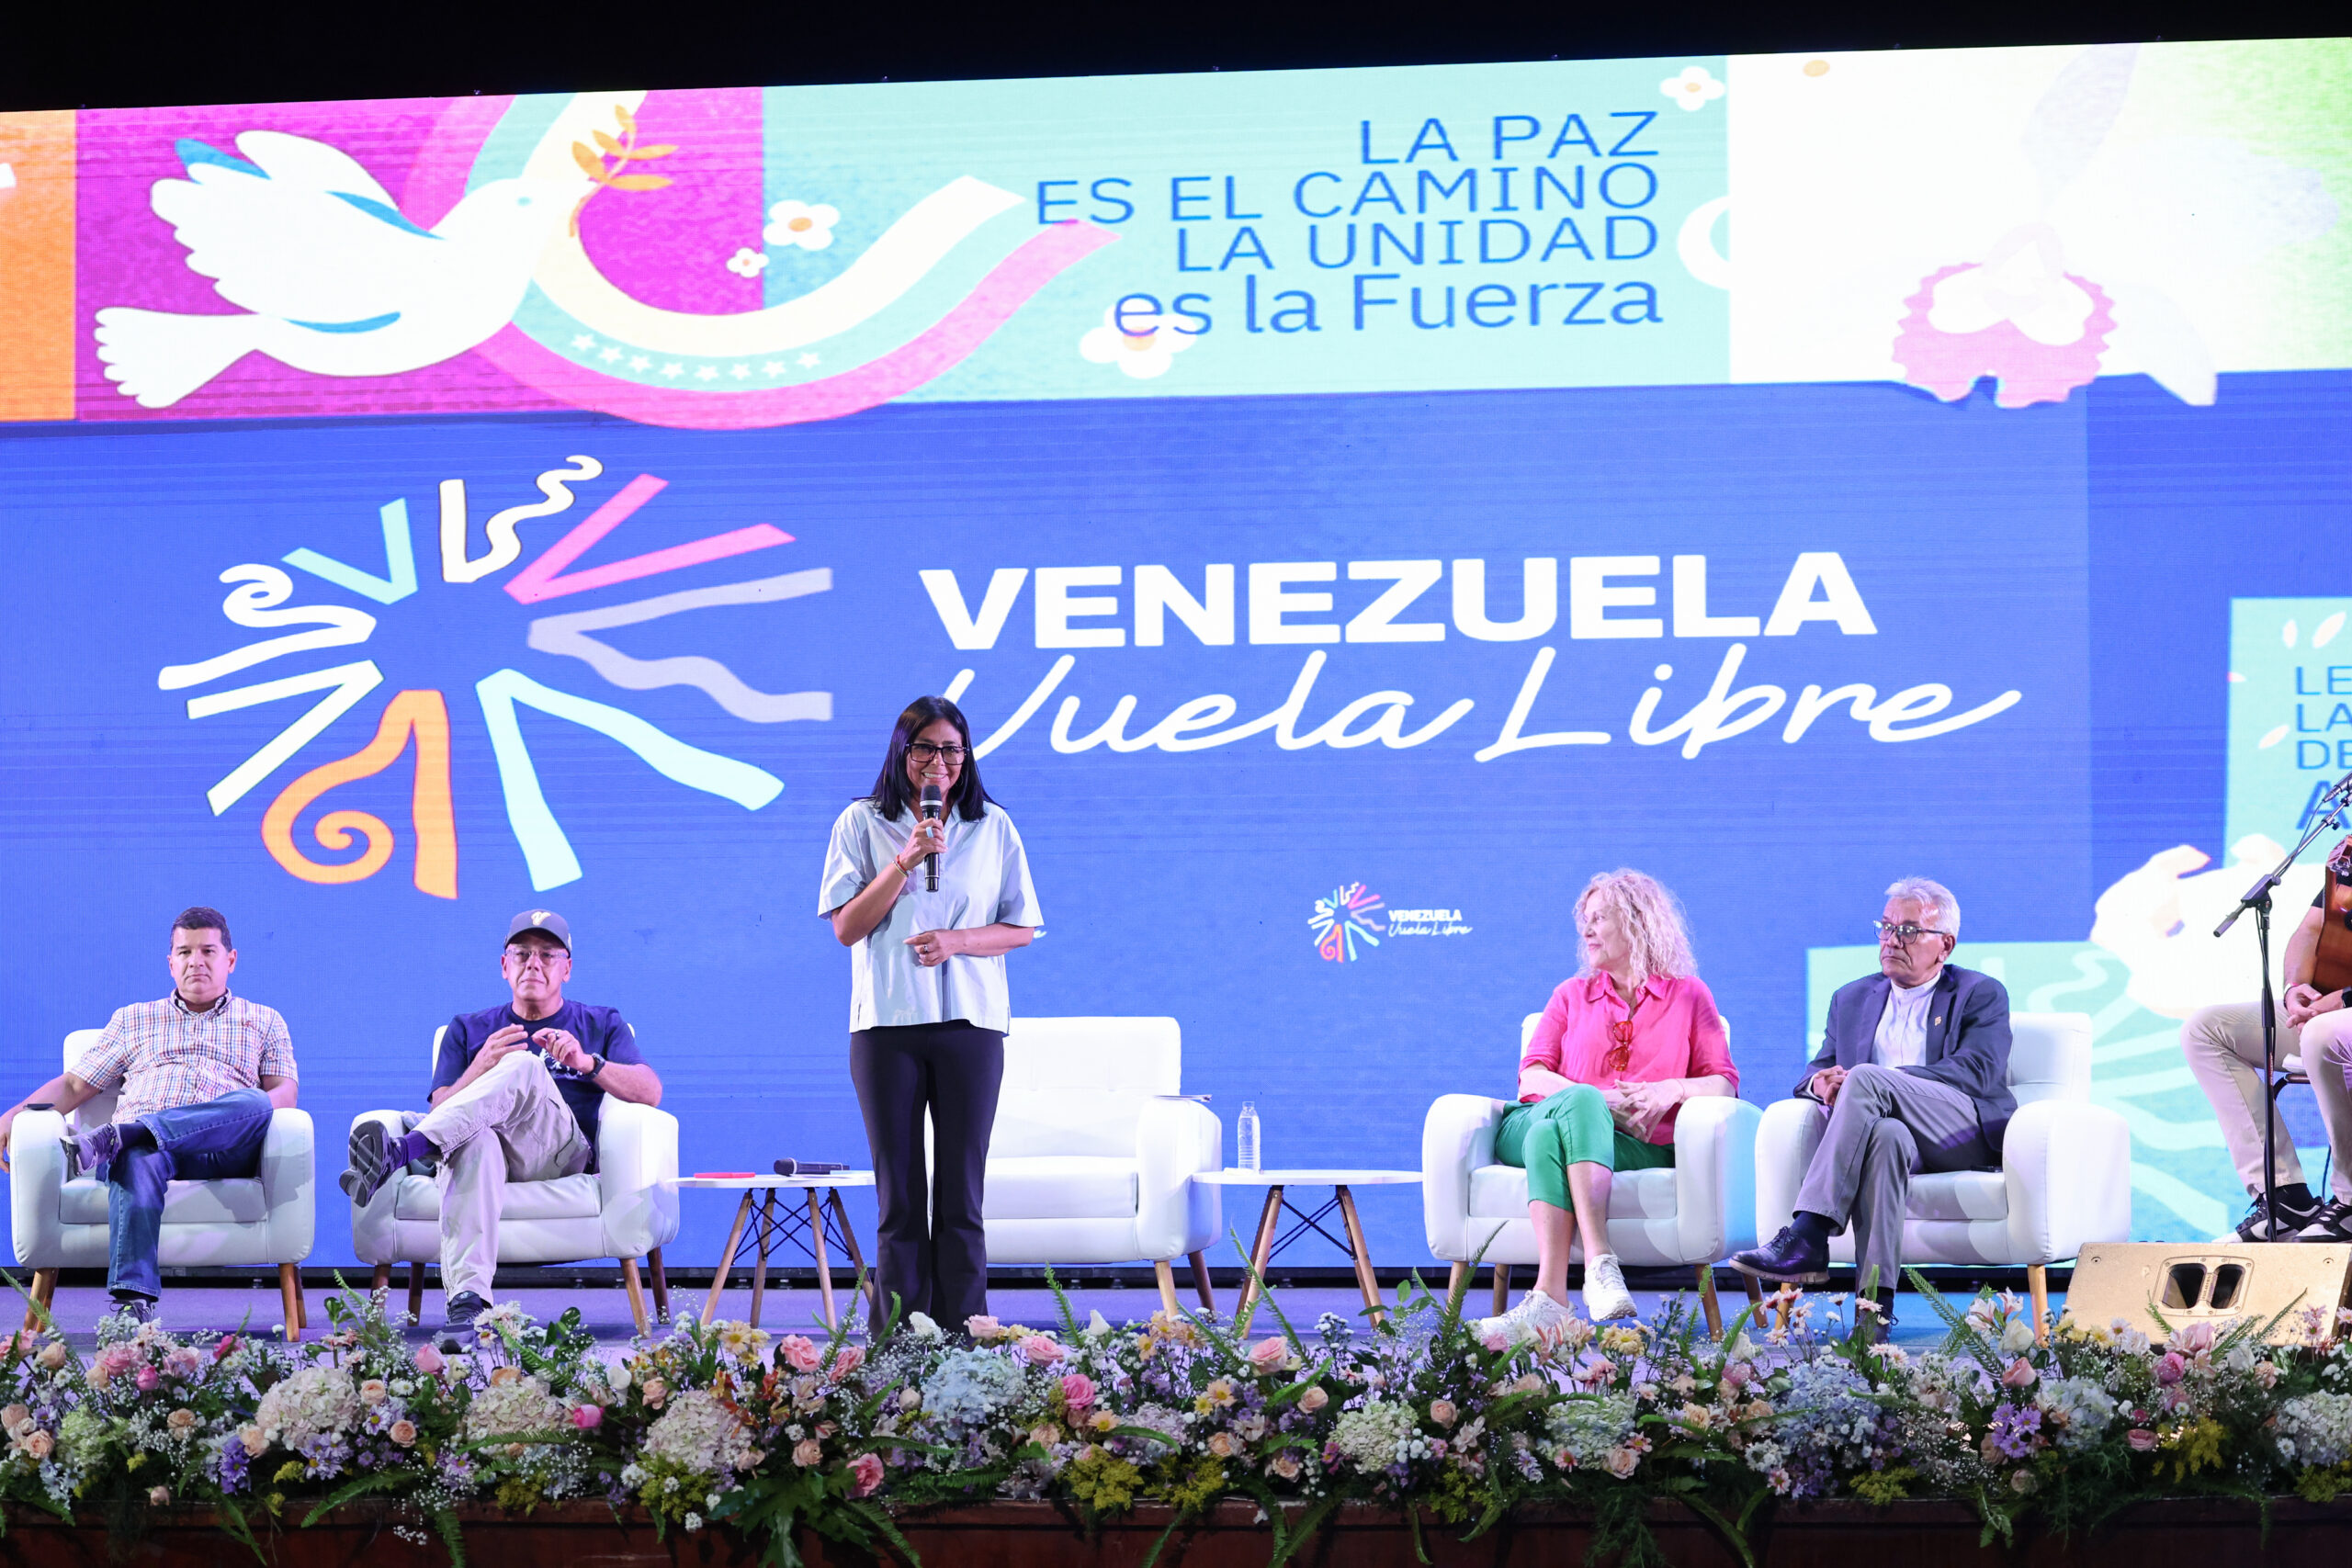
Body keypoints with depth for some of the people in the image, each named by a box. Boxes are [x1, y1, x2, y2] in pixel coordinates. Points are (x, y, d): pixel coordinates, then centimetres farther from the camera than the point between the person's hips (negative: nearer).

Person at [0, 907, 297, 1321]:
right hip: (141, 1143, 0)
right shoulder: (133, 1020, 31)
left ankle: (115, 1138, -46)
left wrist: (251, 1111, -11)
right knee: (137, 1162, -40)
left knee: (253, 1104, -36)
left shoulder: (264, 1021, 28)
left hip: (220, 1151, 0)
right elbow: (75, 1084, 25)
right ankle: (133, 1299, -57)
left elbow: (284, 1093, 14)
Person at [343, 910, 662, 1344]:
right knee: (474, 1140, -41)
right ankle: (466, 1303, -61)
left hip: (561, 1152, -1)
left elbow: (650, 1092, 7)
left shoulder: (601, 1025, 26)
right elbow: (441, 1108, 14)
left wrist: (588, 1063, -11)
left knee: (526, 1068, -33)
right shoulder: (468, 1029, 30)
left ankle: (403, 1149, -53)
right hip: (489, 1152, 1)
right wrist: (483, 1066, -6)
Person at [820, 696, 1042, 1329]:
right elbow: (846, 926, -2)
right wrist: (906, 859, -13)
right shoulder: (863, 824, 5)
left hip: (970, 1022, 1)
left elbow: (1021, 929, 8)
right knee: (899, 1191, 1)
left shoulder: (993, 827, 8)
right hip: (887, 1022, -1)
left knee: (962, 1190, 0)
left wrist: (957, 940, -11)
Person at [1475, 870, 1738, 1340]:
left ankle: (1548, 1298, -56)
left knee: (1550, 1135, -38)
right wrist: (1596, 1101, -9)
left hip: (1639, 1144, -2)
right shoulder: (1572, 995, 27)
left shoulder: (1688, 995, 21)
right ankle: (1599, 1263, -55)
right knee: (1579, 1102, -38)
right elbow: (1533, 1073, 12)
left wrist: (1672, 1090, -12)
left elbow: (1725, 1082, 10)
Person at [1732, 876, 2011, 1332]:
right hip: (1891, 1125, 3)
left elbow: (1975, 1072, -5)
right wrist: (1822, 1083, -8)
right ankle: (1875, 1299, -50)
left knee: (1867, 1080, -32)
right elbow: (1818, 1070, 22)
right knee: (1886, 1136, -39)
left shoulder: (1981, 995, 12)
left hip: (1965, 1137, -3)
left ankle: (1806, 1239, -42)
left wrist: (1864, 1081, -14)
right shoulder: (1852, 999, 27)